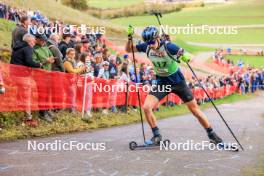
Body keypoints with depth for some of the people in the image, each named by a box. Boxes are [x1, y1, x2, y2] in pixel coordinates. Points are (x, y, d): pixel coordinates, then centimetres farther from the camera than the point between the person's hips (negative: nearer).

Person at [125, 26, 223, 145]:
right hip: (161, 82, 4)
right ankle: (156, 135, 3)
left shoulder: (168, 46, -25)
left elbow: (186, 56, -21)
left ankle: (211, 135, 18)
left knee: (194, 109, 2)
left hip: (177, 81, -4)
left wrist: (185, 57, -44)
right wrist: (130, 38, -16)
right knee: (146, 107, -15)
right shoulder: (146, 47, -11)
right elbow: (128, 50, 1)